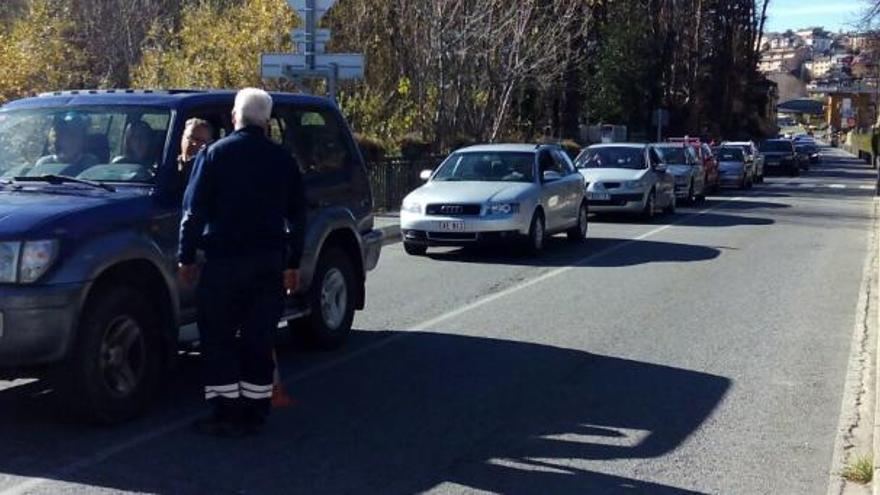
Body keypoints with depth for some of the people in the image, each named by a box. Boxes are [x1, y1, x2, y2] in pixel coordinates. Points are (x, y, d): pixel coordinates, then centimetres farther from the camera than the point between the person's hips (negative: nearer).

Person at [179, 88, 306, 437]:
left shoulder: (215, 154, -3)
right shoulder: (283, 160, 8)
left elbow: (194, 210, -5)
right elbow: (297, 216, 12)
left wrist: (186, 257, 2)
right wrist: (293, 263, 18)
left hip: (224, 261, -3)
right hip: (270, 262, 4)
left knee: (218, 339, 4)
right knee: (259, 339, 9)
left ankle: (226, 414, 2)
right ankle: (254, 414, 13)